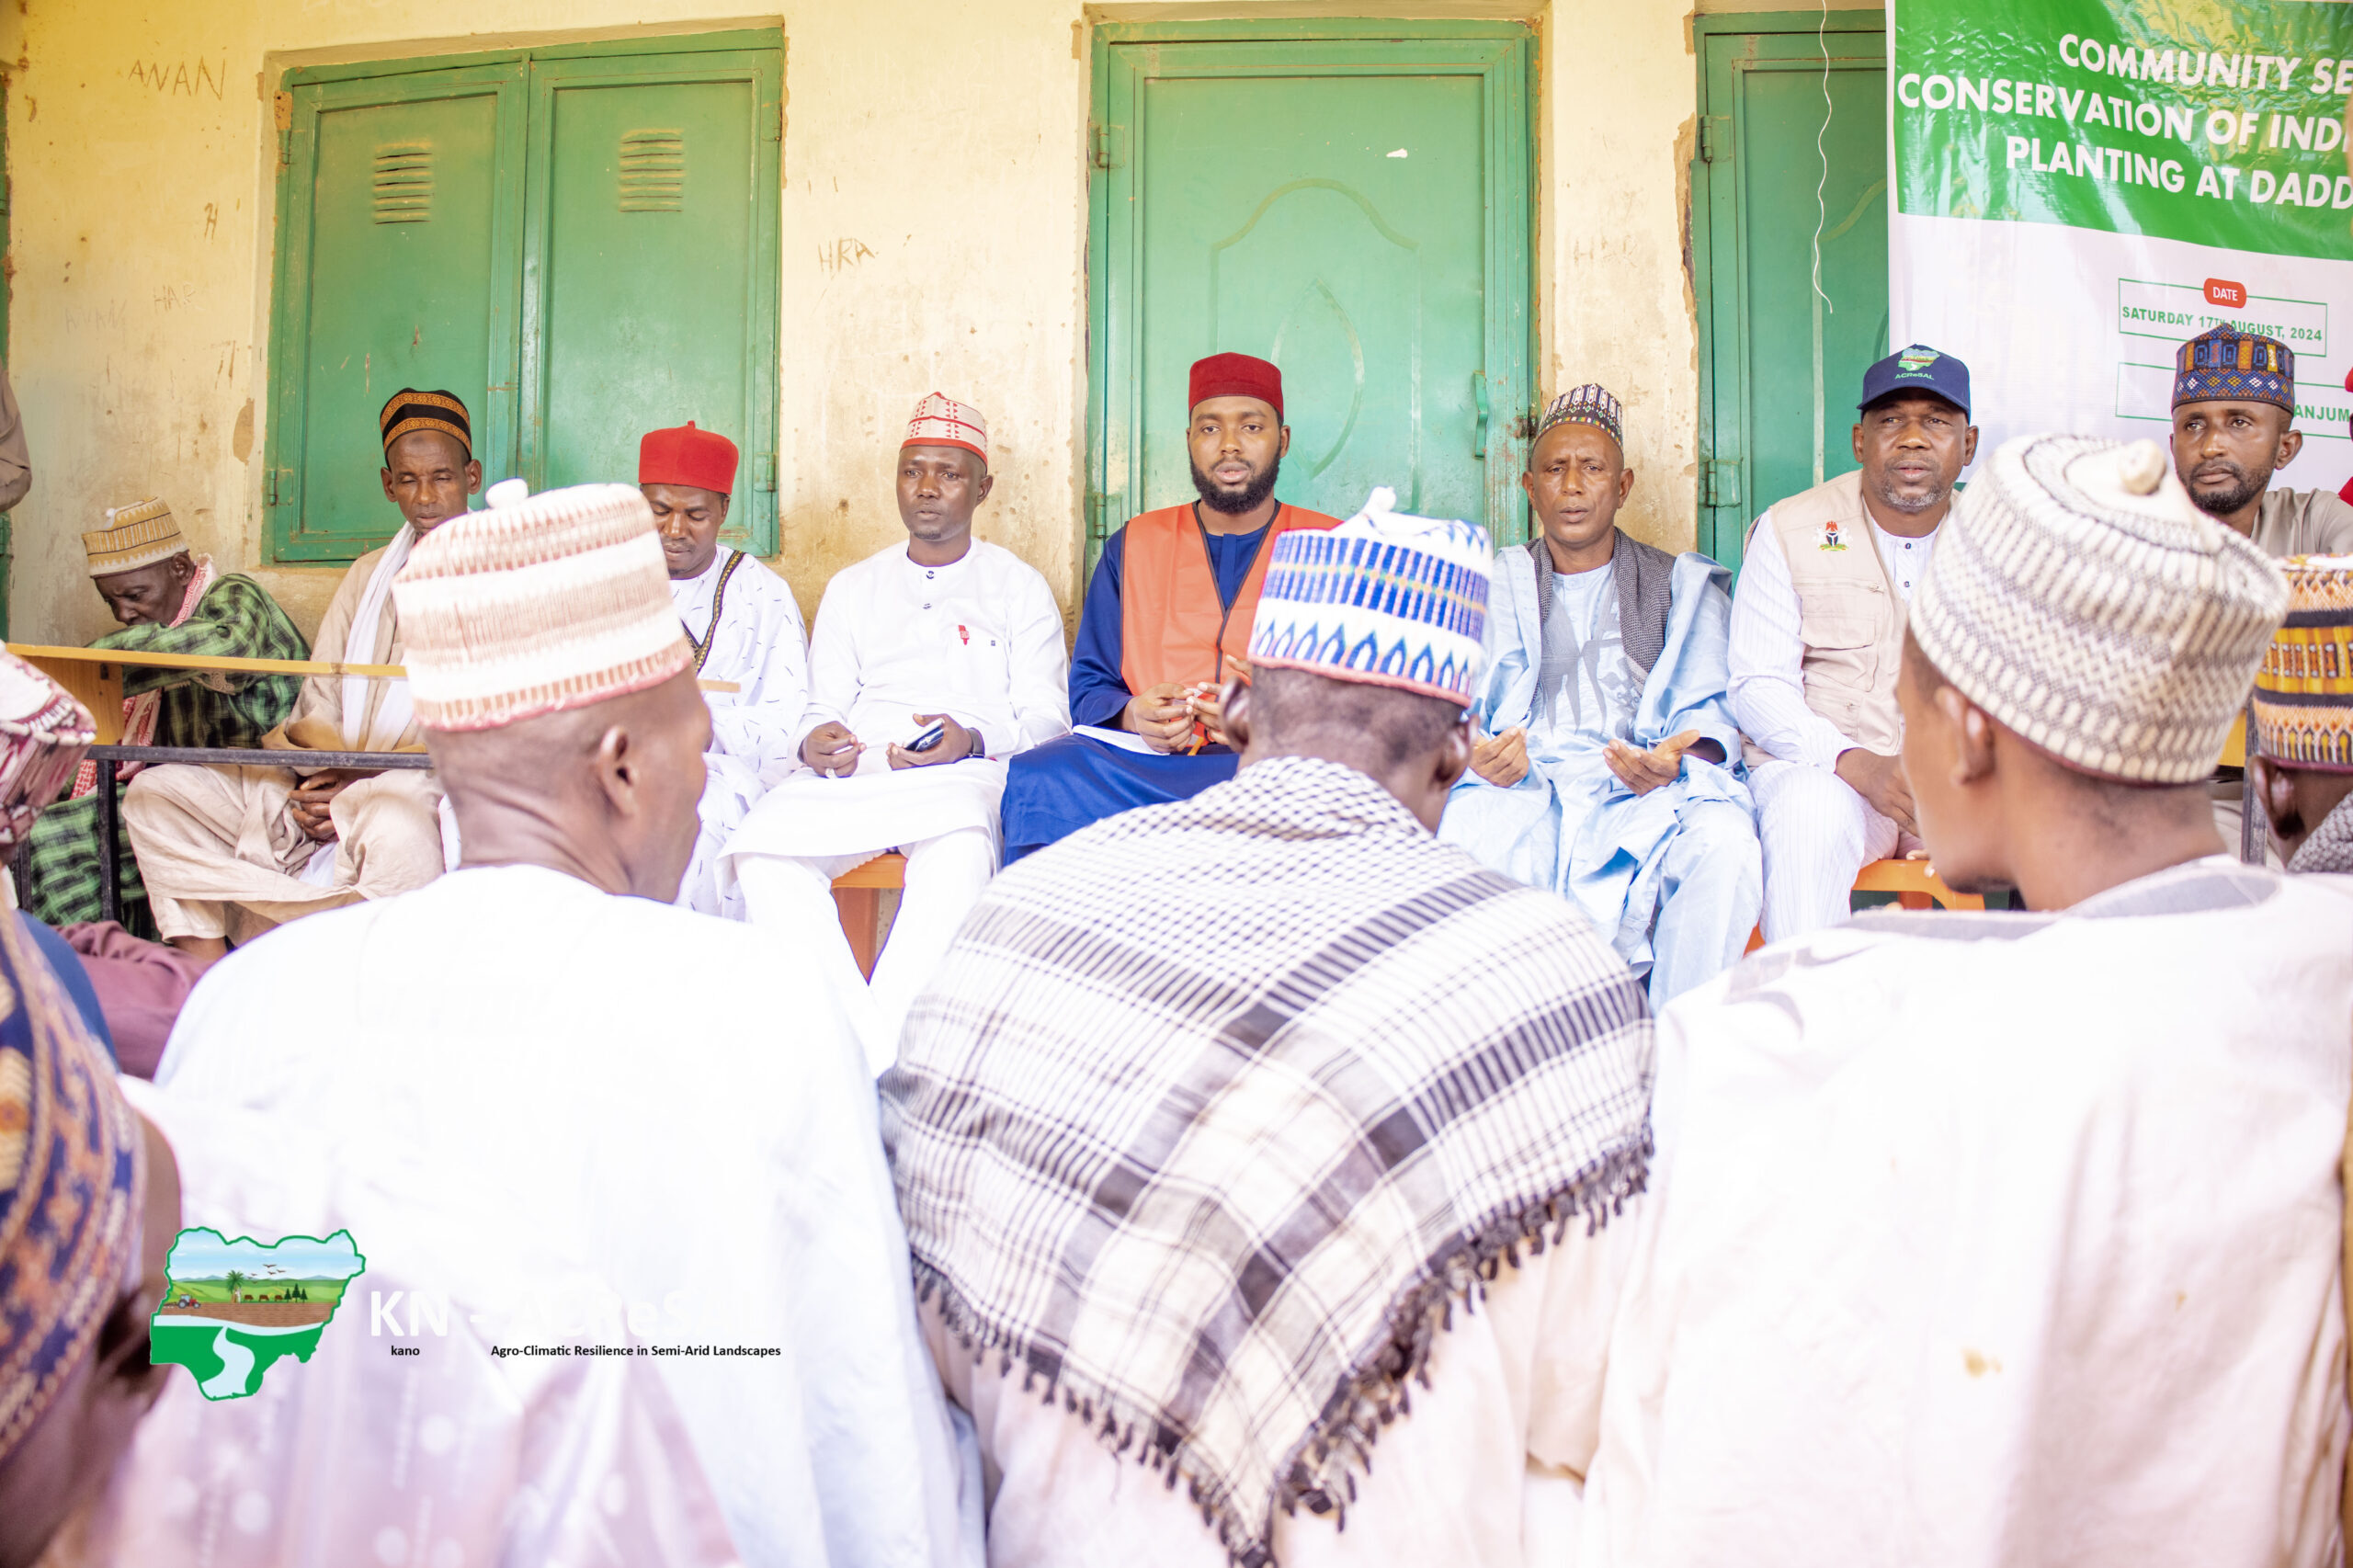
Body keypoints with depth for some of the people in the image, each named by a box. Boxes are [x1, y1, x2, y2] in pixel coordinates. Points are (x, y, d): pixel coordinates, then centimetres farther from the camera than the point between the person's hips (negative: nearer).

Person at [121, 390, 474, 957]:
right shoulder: (368, 575, 23)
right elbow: (321, 695, 16)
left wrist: (369, 779, -16)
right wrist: (314, 781, -5)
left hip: (436, 787, -7)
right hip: (335, 783, 7)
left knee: (398, 828, -41)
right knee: (156, 792, -6)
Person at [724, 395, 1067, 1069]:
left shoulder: (1019, 588, 16)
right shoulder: (853, 587, 25)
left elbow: (1045, 717, 7)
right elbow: (823, 706, 20)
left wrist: (973, 740, -14)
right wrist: (816, 741, -7)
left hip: (967, 773, -3)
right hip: (852, 772, 3)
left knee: (959, 855, -40)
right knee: (761, 849, -30)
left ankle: (873, 1067, -37)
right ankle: (872, 1052, -34)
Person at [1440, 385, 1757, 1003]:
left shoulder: (1684, 584, 22)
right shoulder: (1492, 587, 23)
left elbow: (1711, 714, 10)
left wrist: (1679, 761, -15)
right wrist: (1480, 755, -14)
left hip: (1646, 792, 0)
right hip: (1523, 783, 0)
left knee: (1723, 843, -33)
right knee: (1455, 833, -33)